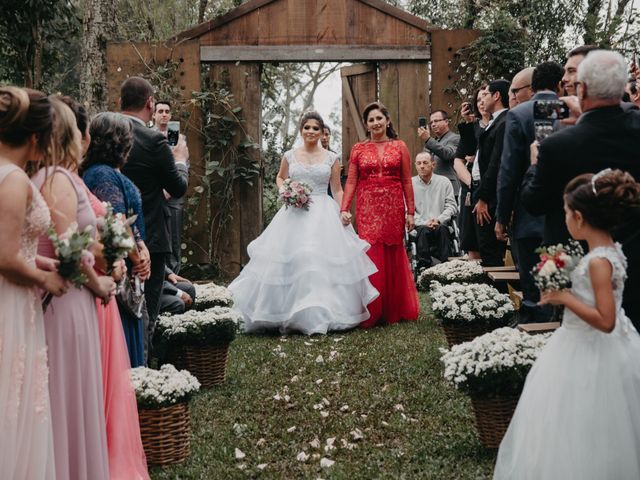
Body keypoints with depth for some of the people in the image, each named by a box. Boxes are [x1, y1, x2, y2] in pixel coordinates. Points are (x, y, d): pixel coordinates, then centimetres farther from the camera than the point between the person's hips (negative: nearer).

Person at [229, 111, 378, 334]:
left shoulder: (331, 158, 5)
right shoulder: (290, 156, 7)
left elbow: (337, 189, 8)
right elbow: (280, 178, 22)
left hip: (324, 215, -1)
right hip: (295, 213, 1)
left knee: (324, 262, -6)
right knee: (290, 261, -4)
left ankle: (323, 314, 3)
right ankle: (288, 314, 5)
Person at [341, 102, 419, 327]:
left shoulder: (399, 146, 7)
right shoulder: (358, 149, 7)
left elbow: (407, 181, 5)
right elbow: (351, 182, 3)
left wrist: (410, 211, -1)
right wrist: (344, 209, -8)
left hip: (393, 207, 0)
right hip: (367, 207, 0)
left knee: (393, 255, 5)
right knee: (371, 255, -5)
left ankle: (394, 310, 16)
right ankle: (371, 313, 3)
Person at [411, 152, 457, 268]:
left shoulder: (444, 182, 13)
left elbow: (452, 206, 7)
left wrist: (438, 220, -10)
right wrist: (424, 223, -13)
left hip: (440, 223, 1)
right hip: (419, 225, -1)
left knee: (442, 228, -34)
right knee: (423, 231, -35)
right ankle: (424, 265, -38)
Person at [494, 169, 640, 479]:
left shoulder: (598, 261, -26)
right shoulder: (610, 250, 2)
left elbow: (605, 321, -29)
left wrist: (564, 297, -22)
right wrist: (564, 290, 4)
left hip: (592, 352, -9)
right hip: (595, 347, 9)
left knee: (582, 428, 5)